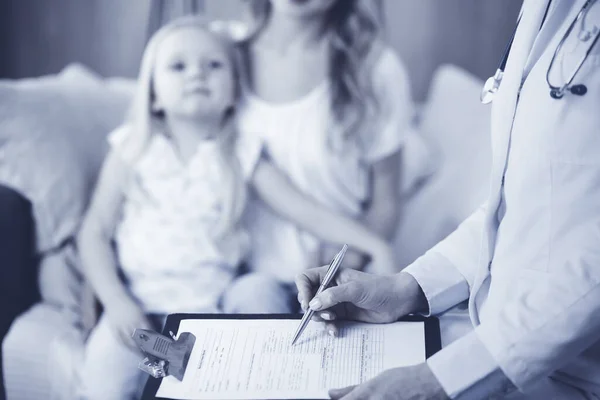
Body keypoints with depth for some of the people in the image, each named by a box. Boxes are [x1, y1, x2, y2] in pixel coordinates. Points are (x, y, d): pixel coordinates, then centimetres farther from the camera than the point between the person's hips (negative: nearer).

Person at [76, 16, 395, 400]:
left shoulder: (242, 155, -1)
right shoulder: (133, 152, 0)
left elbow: (306, 211, -6)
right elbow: (96, 230, 2)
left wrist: (374, 245, -18)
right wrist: (116, 302, -11)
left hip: (213, 302, 1)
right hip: (141, 303, -1)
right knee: (104, 367, -23)